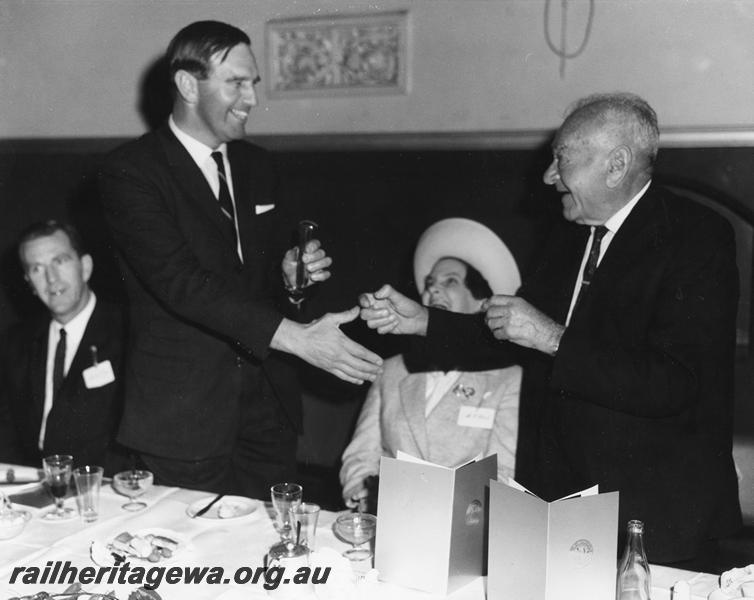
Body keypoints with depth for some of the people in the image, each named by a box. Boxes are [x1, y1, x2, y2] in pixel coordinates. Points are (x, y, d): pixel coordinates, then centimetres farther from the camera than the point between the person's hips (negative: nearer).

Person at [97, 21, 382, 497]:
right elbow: (180, 280, -22)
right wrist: (296, 337, -30)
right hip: (185, 412, -5)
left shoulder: (256, 164, 12)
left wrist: (292, 273, -5)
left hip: (268, 404, 5)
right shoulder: (131, 171, -10)